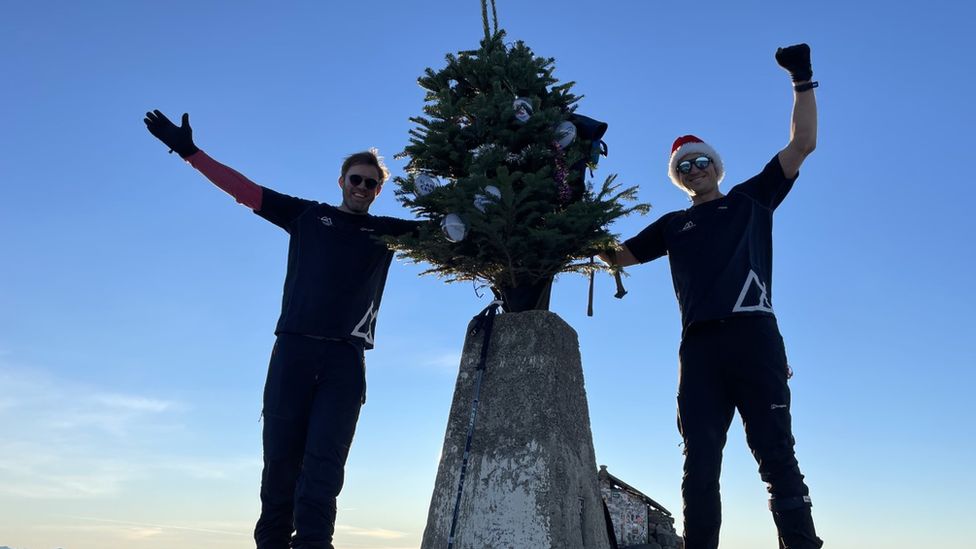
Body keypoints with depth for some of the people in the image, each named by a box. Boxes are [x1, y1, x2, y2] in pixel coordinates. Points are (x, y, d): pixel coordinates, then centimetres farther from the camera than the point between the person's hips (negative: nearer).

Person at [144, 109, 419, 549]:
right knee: (281, 454, 0)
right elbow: (243, 189, 15)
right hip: (294, 347, 1)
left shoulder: (387, 231, 17)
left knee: (324, 457, -9)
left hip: (346, 356, 0)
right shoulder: (308, 215, 16)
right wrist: (189, 151, 13)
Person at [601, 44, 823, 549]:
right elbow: (617, 256, 26)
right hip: (699, 345, 3)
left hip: (753, 335, -2)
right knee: (700, 463, -1)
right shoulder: (673, 225, 26)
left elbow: (802, 144, 14)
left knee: (775, 454, -6)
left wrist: (802, 81, 9)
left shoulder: (751, 198, 20)